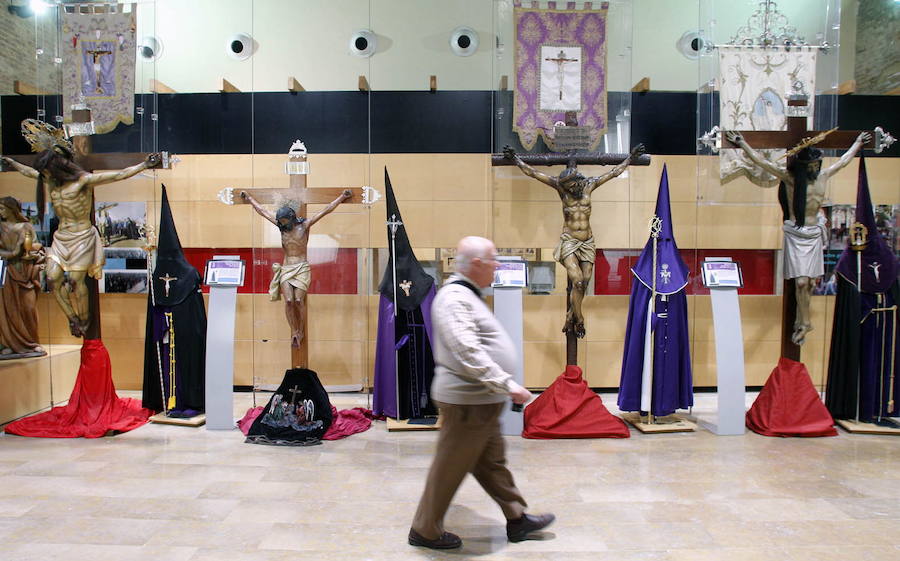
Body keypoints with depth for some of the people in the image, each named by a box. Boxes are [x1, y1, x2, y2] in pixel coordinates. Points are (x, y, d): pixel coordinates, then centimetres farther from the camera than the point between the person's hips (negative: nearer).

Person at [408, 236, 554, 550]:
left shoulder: (465, 295, 14)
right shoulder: (455, 298, -21)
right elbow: (469, 354, -29)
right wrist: (508, 385, -27)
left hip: (482, 401, 10)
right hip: (467, 402, -10)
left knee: (492, 463, 19)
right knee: (449, 468, 4)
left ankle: (517, 519, 32)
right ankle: (425, 531, 19)